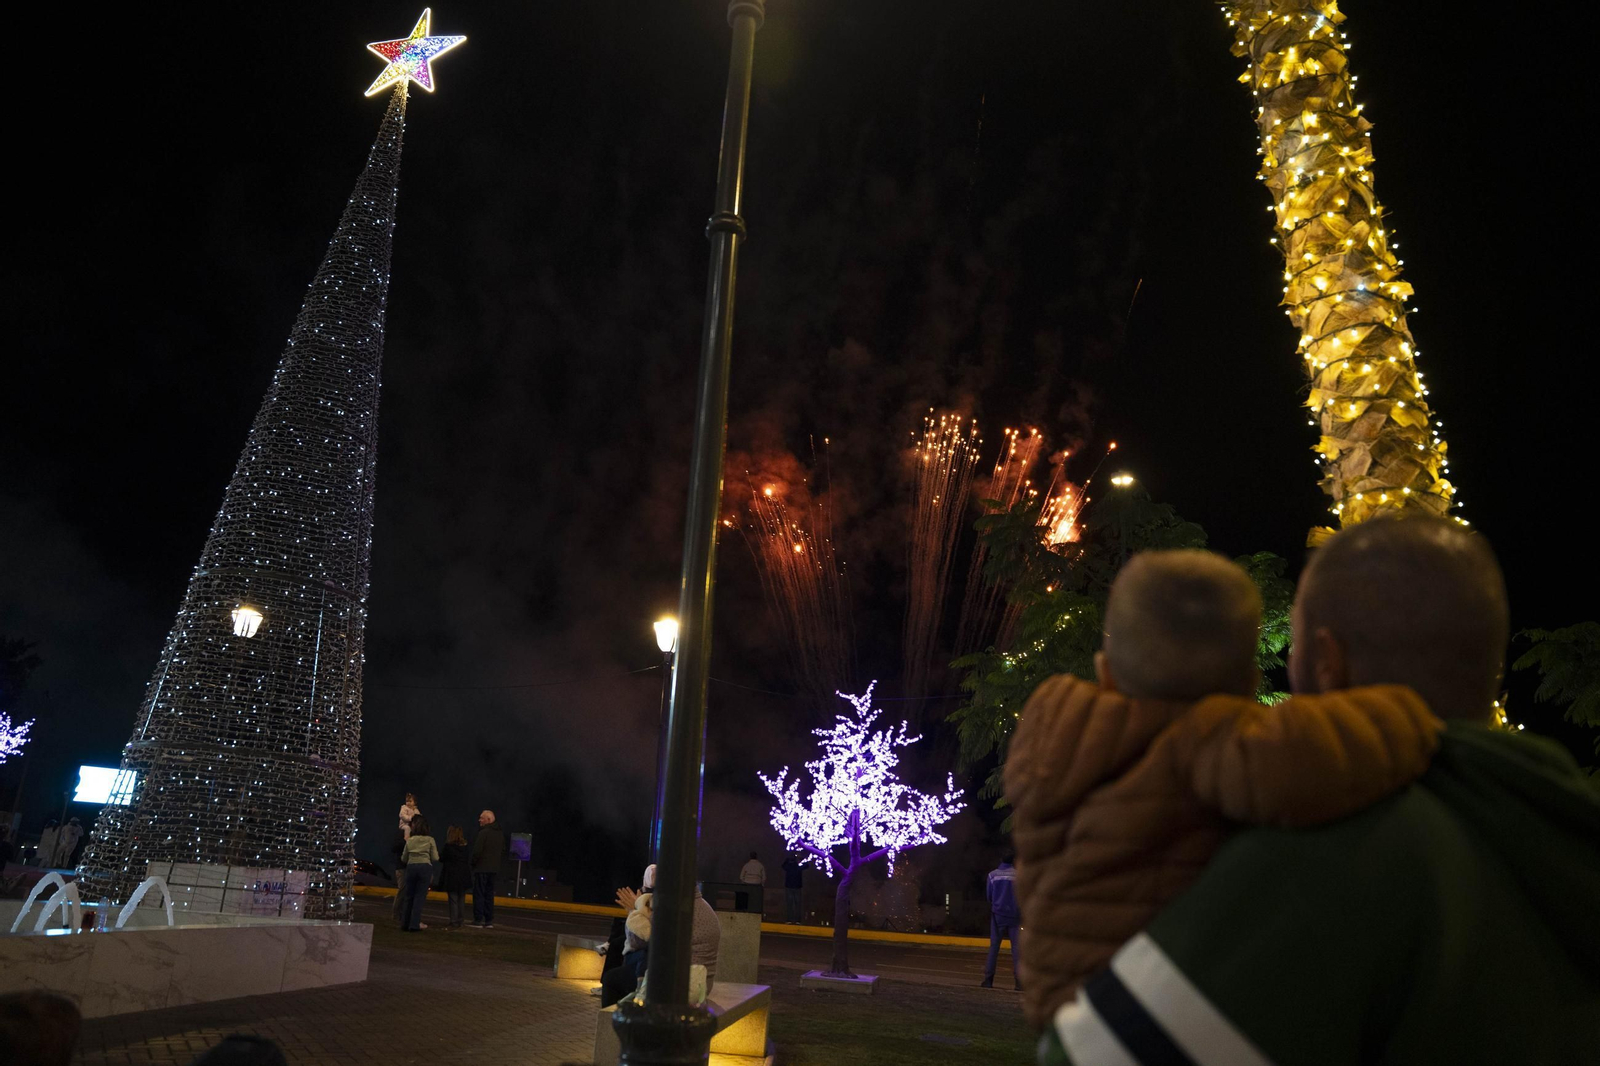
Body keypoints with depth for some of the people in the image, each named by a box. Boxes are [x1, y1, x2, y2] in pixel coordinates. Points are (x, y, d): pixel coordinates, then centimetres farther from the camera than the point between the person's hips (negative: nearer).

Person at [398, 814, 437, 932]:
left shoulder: (409, 840, 10)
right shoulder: (430, 840, 3)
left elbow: (404, 858, 16)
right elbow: (435, 858, 2)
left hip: (411, 867, 2)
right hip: (425, 867, -2)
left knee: (409, 896, 12)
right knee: (420, 896, -1)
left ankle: (407, 923, 17)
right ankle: (414, 924, -4)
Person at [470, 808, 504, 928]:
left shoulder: (484, 833, -14)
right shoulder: (500, 834, 11)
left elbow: (477, 850, -17)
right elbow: (503, 850, 17)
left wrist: (473, 863, -3)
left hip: (481, 868, -7)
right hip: (494, 868, 7)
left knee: (478, 894, -3)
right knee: (489, 894, 12)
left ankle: (478, 920, -5)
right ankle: (489, 921, 12)